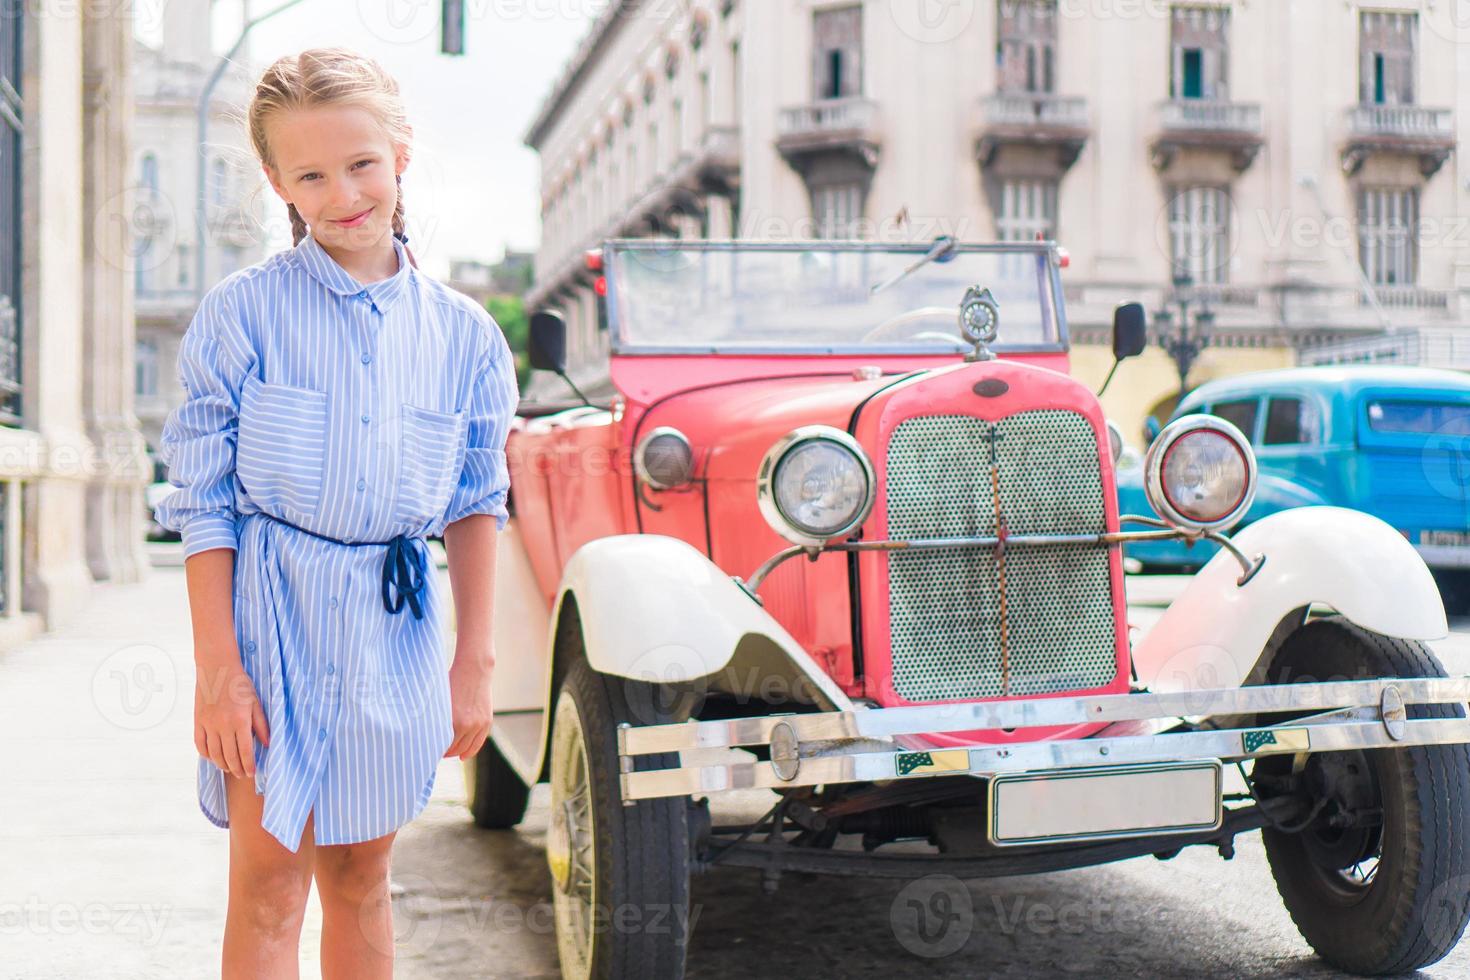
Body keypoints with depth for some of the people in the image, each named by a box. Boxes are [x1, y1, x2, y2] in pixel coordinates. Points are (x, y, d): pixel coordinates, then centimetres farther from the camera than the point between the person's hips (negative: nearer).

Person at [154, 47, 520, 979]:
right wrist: (217, 666, -10)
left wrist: (474, 663, 6)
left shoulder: (463, 333, 2)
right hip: (270, 616, -2)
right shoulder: (242, 312, -6)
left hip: (393, 631, 3)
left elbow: (478, 505, 8)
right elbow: (203, 501, -5)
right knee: (268, 888, 0)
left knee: (362, 879, 14)